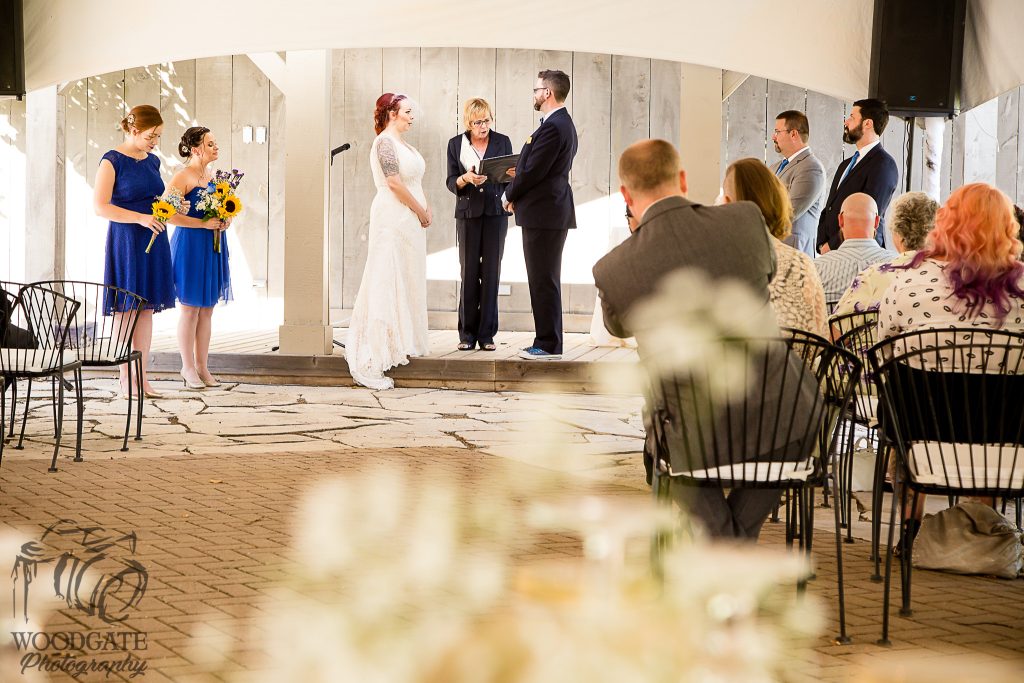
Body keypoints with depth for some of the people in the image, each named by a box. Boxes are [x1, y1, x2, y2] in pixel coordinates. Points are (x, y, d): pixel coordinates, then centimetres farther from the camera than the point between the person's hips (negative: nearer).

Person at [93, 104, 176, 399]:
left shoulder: (152, 161, 13)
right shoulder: (112, 161, -9)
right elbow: (100, 207, -16)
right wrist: (141, 217, -22)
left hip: (154, 241, 7)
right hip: (125, 240, -7)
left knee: (147, 309, 7)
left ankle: (142, 377, 10)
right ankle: (125, 378, 4)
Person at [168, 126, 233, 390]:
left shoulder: (212, 176, 13)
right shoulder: (183, 177, -11)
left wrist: (226, 221, 4)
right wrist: (203, 224, -20)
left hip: (213, 247, 8)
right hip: (190, 246, -8)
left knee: (207, 309, 10)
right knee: (190, 308, -1)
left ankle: (202, 366, 16)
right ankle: (188, 368, 8)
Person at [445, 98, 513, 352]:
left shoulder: (502, 142, 7)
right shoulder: (456, 144, 6)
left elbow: (510, 177, 7)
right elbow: (451, 182, 2)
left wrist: (513, 174, -16)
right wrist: (466, 179, -19)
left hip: (495, 212, 1)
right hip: (468, 213, 0)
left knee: (491, 273, 0)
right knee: (468, 273, -2)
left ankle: (487, 334, 4)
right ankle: (467, 333, 4)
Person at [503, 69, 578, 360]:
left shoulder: (552, 128, -18)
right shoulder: (563, 124, 16)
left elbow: (533, 171, -18)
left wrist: (510, 195, -4)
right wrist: (519, 178, 8)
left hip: (544, 214, -11)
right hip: (552, 212, 11)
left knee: (544, 281, -6)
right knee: (546, 281, 14)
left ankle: (548, 345, -3)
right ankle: (548, 342, 18)